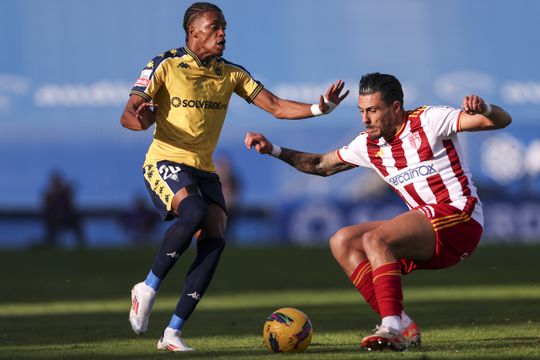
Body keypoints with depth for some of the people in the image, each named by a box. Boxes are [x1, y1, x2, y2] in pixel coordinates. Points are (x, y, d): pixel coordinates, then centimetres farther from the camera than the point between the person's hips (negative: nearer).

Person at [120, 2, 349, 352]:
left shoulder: (231, 74, 8)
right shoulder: (164, 66, -5)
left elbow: (276, 106, 4)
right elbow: (127, 116, -7)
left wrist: (319, 108, -12)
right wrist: (141, 120, -32)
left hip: (205, 171, 5)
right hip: (166, 162, -5)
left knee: (214, 240, -16)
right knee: (194, 212, -34)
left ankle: (173, 333, -13)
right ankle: (148, 288, -16)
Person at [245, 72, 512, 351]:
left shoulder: (429, 121, -8)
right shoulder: (368, 145, 12)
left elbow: (501, 121, -13)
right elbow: (322, 165, 27)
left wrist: (483, 109, -37)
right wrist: (273, 150, 17)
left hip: (459, 217, -8)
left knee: (374, 239, -26)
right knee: (341, 242, -3)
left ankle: (392, 326, -34)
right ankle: (402, 327, -16)